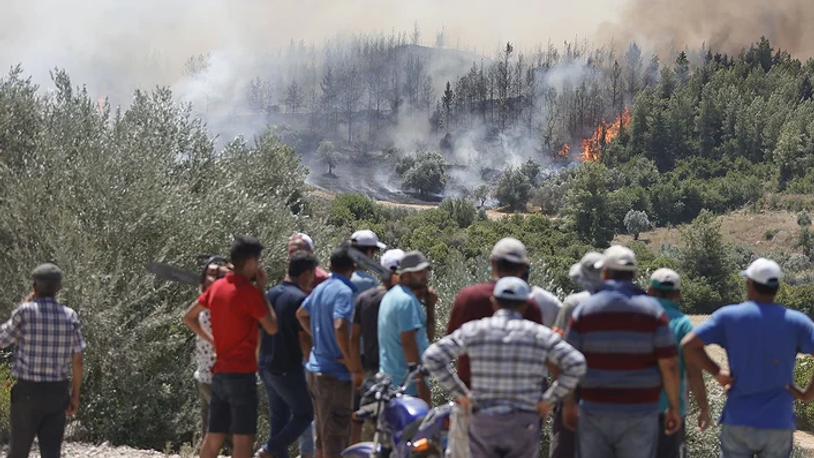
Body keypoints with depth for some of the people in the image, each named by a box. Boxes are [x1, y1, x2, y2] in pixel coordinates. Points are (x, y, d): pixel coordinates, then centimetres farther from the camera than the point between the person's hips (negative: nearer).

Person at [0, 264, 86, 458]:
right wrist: (75, 395, 11)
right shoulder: (70, 316, 1)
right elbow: (77, 361, 1)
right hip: (57, 392, 2)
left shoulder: (25, 312, -9)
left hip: (28, 391, -2)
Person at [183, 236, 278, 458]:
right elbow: (272, 328, -7)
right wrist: (262, 290, -2)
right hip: (242, 373, -8)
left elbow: (189, 317, 18)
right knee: (243, 438, -4)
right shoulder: (249, 291, -14)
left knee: (214, 436, 10)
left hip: (220, 372, 8)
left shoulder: (217, 287, 9)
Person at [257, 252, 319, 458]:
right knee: (305, 414, 4)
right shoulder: (300, 299, -17)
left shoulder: (272, 294, 9)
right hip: (288, 369, -8)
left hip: (266, 366, 8)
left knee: (279, 416, 16)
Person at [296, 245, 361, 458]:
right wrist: (354, 365, -23)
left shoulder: (321, 288, 10)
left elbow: (301, 314, 28)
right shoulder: (344, 291, -17)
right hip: (335, 374, -9)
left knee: (322, 432, 17)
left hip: (316, 368, 9)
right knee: (336, 435, -4)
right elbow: (340, 328, -30)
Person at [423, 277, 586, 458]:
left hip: (483, 423, 1)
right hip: (524, 424, -1)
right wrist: (549, 399, -4)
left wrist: (459, 393, 3)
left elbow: (431, 357, -4)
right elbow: (577, 364, -11)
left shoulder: (474, 330, 0)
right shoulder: (540, 334, -2)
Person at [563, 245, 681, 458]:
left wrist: (569, 403, 12)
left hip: (595, 411, 1)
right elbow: (669, 364, -7)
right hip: (639, 413, -1)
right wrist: (674, 407, 2)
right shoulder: (652, 310, -3)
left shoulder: (584, 309, -1)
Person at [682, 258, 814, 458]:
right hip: (778, 426, 0)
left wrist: (717, 372, 3)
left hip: (738, 422, 0)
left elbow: (688, 345, -8)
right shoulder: (796, 321, -2)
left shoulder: (728, 316, -3)